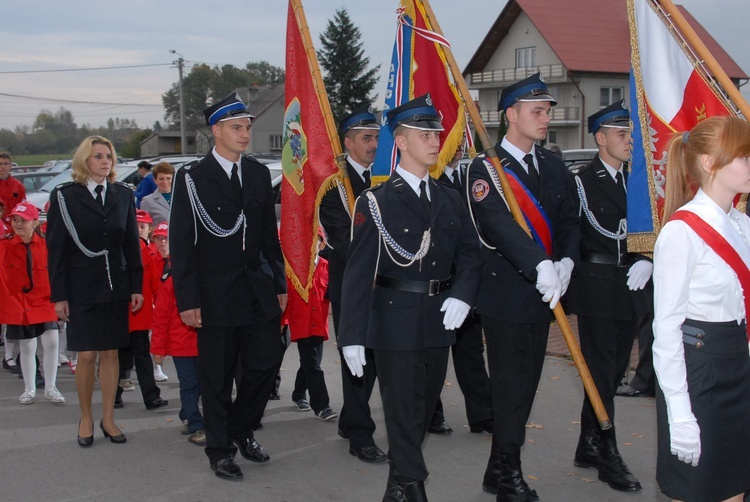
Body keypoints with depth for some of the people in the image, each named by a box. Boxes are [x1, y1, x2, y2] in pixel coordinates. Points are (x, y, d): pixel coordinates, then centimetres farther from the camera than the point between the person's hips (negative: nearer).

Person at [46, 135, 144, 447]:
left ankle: (108, 419, 17)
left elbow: (132, 243, 8)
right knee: (86, 355, -1)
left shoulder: (123, 195, 6)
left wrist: (136, 287, 3)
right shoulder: (64, 196, -3)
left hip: (116, 287, 3)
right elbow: (56, 249, -4)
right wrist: (58, 295, -7)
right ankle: (86, 419, 15)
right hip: (81, 289, -3)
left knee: (110, 353, 7)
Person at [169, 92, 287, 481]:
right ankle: (220, 449, 20)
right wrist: (187, 300, -11)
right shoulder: (192, 179, -6)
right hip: (216, 295, -4)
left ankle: (241, 429, 28)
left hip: (259, 291, 5)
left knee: (266, 362, 5)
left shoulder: (259, 174, 9)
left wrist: (279, 284, 10)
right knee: (217, 375, 5)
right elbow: (181, 244, -7)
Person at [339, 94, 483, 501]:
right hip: (395, 321, -6)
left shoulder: (450, 200, 9)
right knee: (403, 412, -1)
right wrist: (352, 336, -15)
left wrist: (462, 295, -11)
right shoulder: (375, 202, -7)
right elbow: (358, 272, -10)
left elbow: (469, 253, 10)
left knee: (424, 410, 14)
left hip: (439, 321, 6)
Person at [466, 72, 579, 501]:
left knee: (526, 384, 13)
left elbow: (569, 220, 9)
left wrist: (566, 262, -11)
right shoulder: (486, 170, -11)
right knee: (511, 386, -1)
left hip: (543, 293, 7)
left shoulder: (553, 165, 12)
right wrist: (541, 267, -40)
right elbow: (500, 225, -27)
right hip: (506, 293, -7)